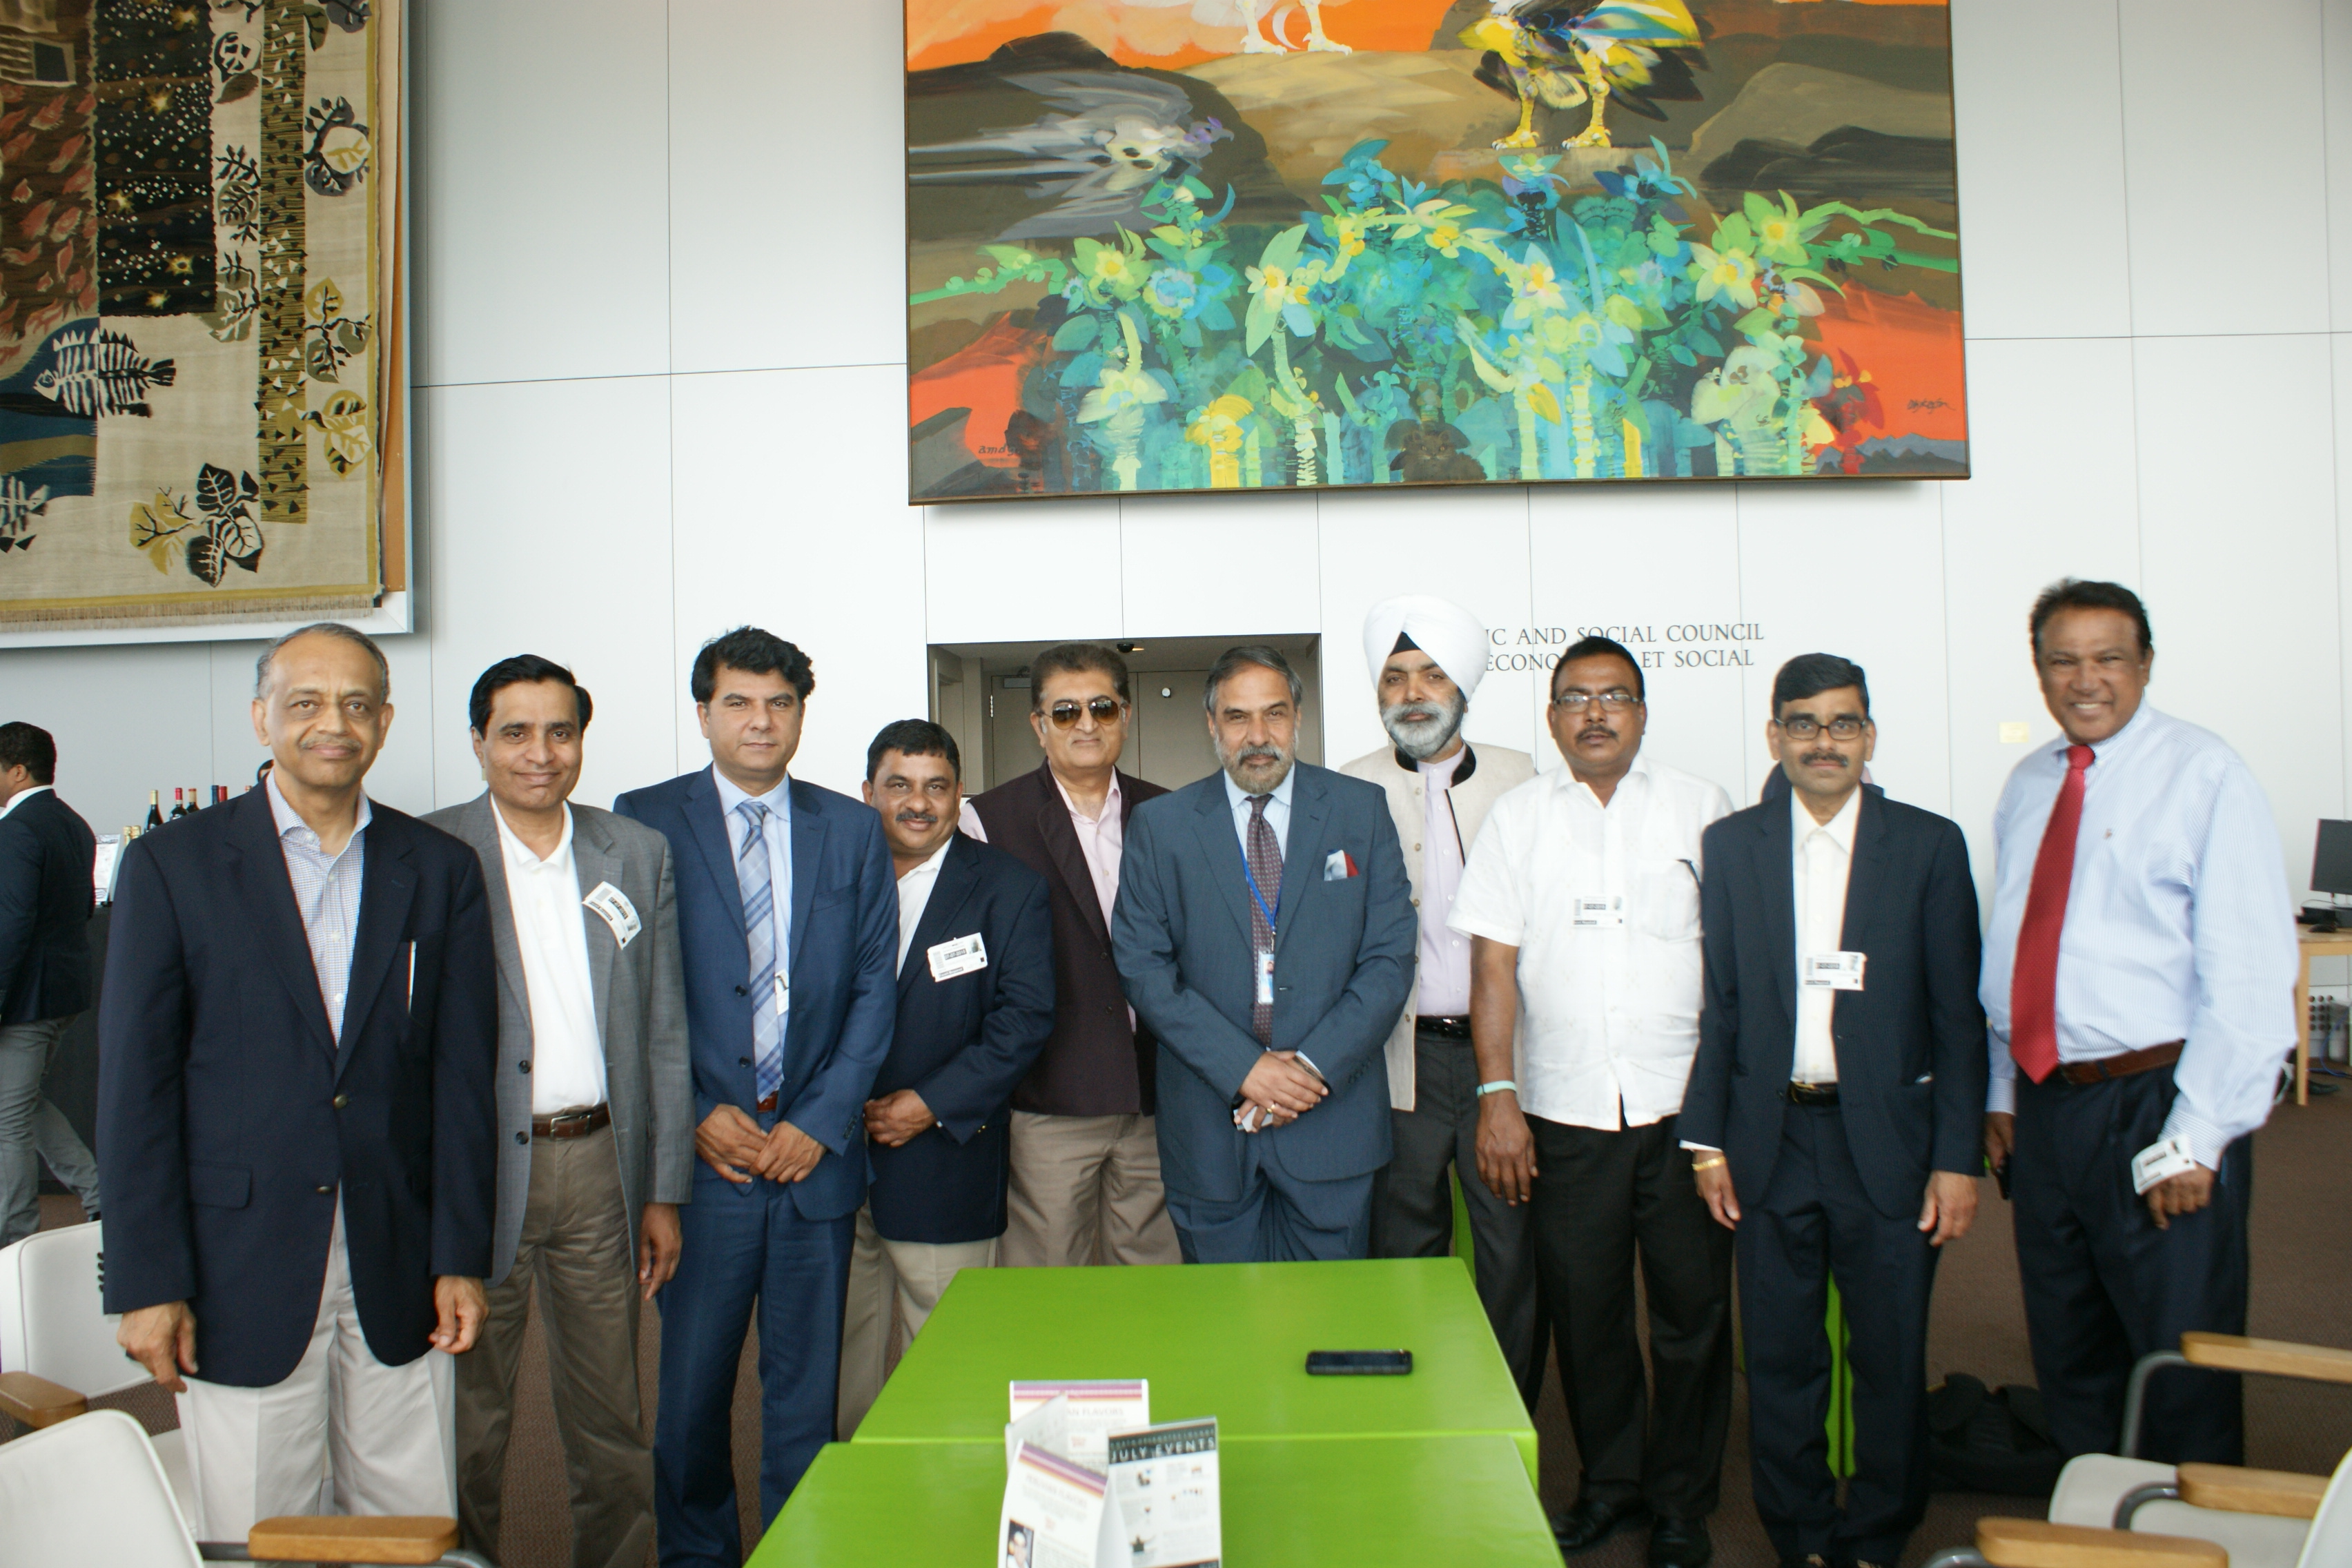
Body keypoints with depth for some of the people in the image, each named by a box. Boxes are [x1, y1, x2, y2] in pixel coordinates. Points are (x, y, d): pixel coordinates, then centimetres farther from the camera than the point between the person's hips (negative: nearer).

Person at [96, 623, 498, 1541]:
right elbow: (135, 1081, -2)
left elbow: (463, 1073, 5)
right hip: (240, 1273, -2)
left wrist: (461, 1257, 1)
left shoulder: (440, 870, 6)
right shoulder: (172, 864, 0)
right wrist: (146, 1281, -6)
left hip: (398, 1269, 2)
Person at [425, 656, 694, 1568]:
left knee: (611, 1421, 12)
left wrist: (665, 1190, 5)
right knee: (468, 1417, 11)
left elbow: (664, 1032, 7)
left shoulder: (639, 855, 6)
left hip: (598, 1167, 3)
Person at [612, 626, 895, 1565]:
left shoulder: (851, 831, 9)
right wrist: (694, 1117, -8)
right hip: (701, 1151, -1)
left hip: (817, 1152, 2)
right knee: (691, 1384, 6)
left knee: (808, 1383, 9)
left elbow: (875, 985, 6)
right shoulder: (644, 821, 2)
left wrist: (822, 1121, -4)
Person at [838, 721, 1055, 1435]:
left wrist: (932, 1104, -12)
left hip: (945, 1156, -2)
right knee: (843, 1342, 9)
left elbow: (1026, 1016, -5)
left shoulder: (1009, 887, 2)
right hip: (837, 1154, 3)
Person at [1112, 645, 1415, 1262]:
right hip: (1208, 1126, 0)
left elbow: (1390, 956, -1)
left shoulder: (1362, 809, 3)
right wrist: (1243, 1067, -13)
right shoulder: (1158, 826, 3)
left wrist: (1314, 1066, -12)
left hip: (1331, 1112, 0)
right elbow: (1143, 967, -3)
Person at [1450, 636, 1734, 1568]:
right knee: (1583, 1309, 9)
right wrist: (1496, 1096, -6)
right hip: (1564, 1111, 1)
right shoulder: (1519, 817, 6)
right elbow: (1494, 964, 2)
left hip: (1684, 1105, 0)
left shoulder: (1701, 809, 4)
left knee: (1693, 1308, 6)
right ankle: (1610, 1482, 30)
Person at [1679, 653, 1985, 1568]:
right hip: (1769, 1141, 1)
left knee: (1891, 1356, 7)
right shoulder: (1730, 847, 4)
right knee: (1780, 1357, 10)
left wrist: (1957, 1158, -5)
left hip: (1887, 1138, -1)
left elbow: (1958, 1014, -1)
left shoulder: (1929, 846, 0)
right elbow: (1714, 1003, 5)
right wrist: (1707, 1141, 2)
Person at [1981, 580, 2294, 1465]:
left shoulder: (2203, 776, -9)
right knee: (2070, 1358, 17)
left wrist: (2195, 1140, -17)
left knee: (2181, 1370, 5)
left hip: (2157, 1106, -6)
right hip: (2045, 1105, 6)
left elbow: (2251, 973, -13)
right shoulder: (2027, 787, 10)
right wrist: (2001, 1093, 13)